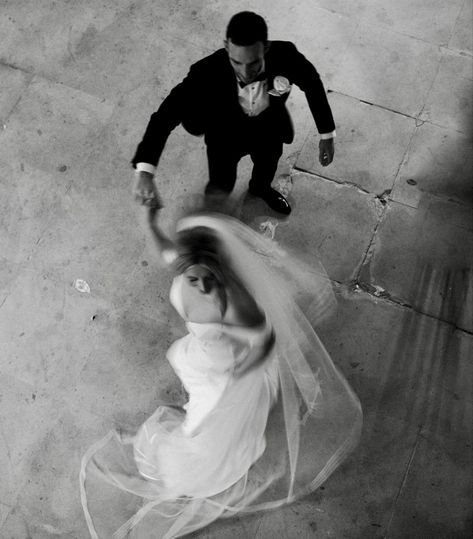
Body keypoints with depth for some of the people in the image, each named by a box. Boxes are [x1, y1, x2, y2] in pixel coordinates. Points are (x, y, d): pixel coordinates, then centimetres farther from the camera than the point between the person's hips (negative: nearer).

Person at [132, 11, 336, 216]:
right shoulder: (208, 72, -40)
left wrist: (327, 135, -8)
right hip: (226, 132, -2)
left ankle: (260, 188, 68)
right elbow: (166, 115, -39)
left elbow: (312, 83, -13)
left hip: (269, 128, 3)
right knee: (219, 190, 0)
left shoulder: (285, 56, -35)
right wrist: (144, 172, -54)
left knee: (267, 168, 29)